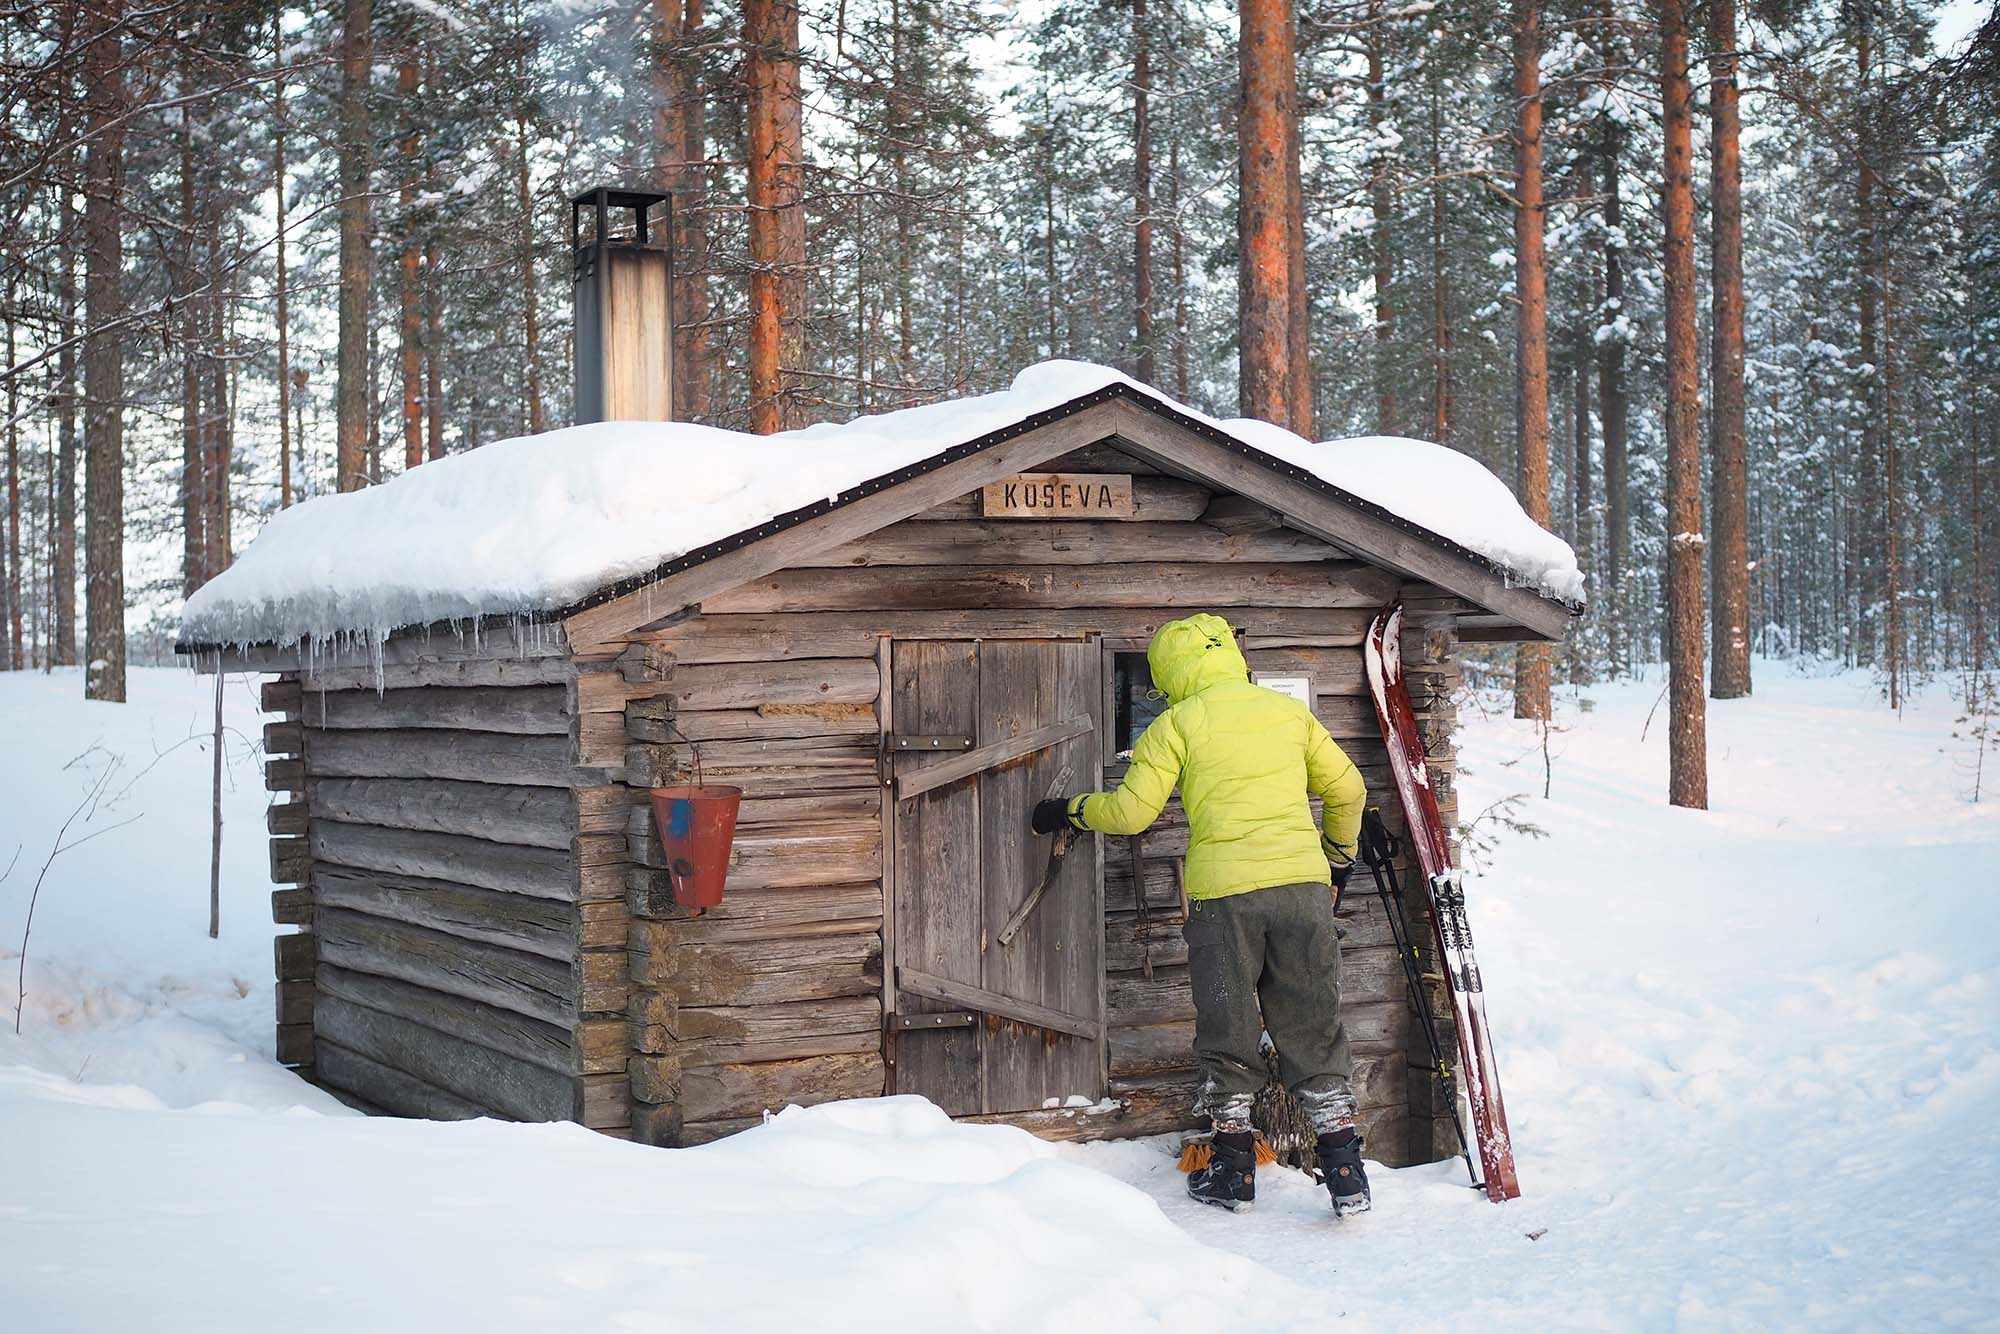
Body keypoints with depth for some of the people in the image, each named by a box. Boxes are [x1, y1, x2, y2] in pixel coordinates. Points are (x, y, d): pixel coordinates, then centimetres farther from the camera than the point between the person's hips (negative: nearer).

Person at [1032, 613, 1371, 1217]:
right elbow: (1346, 789, 19)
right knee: (1313, 1029, 8)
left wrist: (1069, 810, 18)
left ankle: (1234, 1166, 13)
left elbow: (1131, 810, 1)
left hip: (1222, 892, -3)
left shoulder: (1177, 723, 3)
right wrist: (1337, 857, 33)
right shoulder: (1289, 711, 14)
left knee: (1227, 1032, 9)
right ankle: (1344, 1165, 4)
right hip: (1303, 882, 3)